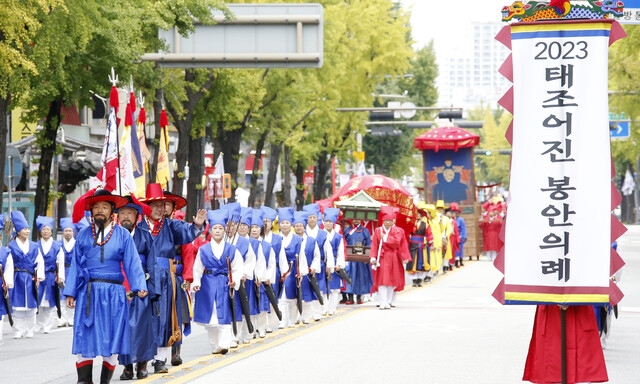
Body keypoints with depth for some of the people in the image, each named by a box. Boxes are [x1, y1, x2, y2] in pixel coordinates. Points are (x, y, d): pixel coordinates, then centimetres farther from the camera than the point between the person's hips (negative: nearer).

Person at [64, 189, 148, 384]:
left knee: (111, 338, 1)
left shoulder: (123, 235, 5)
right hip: (88, 293, 1)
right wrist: (70, 292, 5)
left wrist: (139, 286, -13)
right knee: (84, 337, -4)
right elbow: (76, 264, 11)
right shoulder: (83, 235, 10)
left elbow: (132, 263, 1)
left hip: (113, 293, -1)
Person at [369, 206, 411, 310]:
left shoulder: (397, 231, 3)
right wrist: (373, 257, -8)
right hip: (381, 258, 0)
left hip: (393, 258, 0)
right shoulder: (378, 231, 6)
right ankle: (383, 302, -11)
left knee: (392, 281, 3)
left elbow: (397, 242, -12)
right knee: (382, 281, -8)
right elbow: (374, 245, 2)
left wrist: (385, 237, -9)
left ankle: (388, 302, 12)